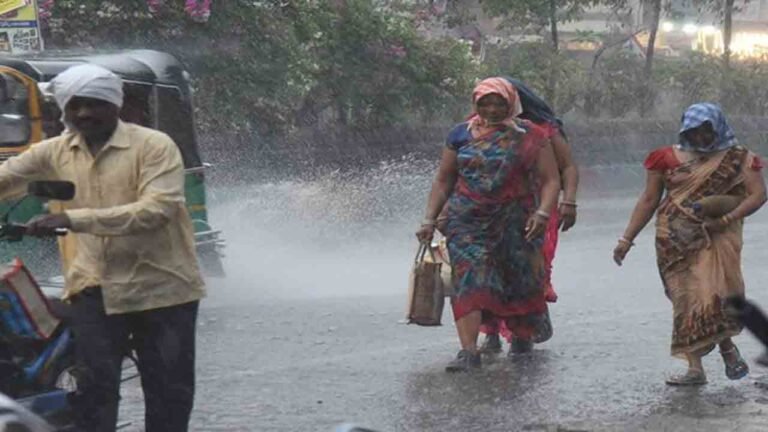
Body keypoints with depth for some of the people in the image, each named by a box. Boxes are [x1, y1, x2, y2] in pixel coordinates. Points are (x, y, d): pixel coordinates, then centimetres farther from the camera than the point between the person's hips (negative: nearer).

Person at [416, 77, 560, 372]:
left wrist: (542, 213, -16)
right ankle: (468, 351, -22)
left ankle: (523, 339, 29)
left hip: (515, 224, 0)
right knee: (469, 282, -15)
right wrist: (430, 219, 6)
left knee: (519, 284, 6)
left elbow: (550, 180, 0)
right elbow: (443, 181, 14)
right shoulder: (462, 135, 9)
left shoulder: (530, 137, 4)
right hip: (467, 223, 0)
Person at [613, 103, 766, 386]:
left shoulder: (738, 159, 4)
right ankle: (695, 368, -2)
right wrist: (627, 239, 7)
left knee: (713, 293, -17)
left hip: (717, 237, -2)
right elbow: (649, 200, 12)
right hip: (676, 240, 2)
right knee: (686, 297, -2)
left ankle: (727, 346, 9)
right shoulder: (668, 158, 9)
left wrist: (727, 218, -17)